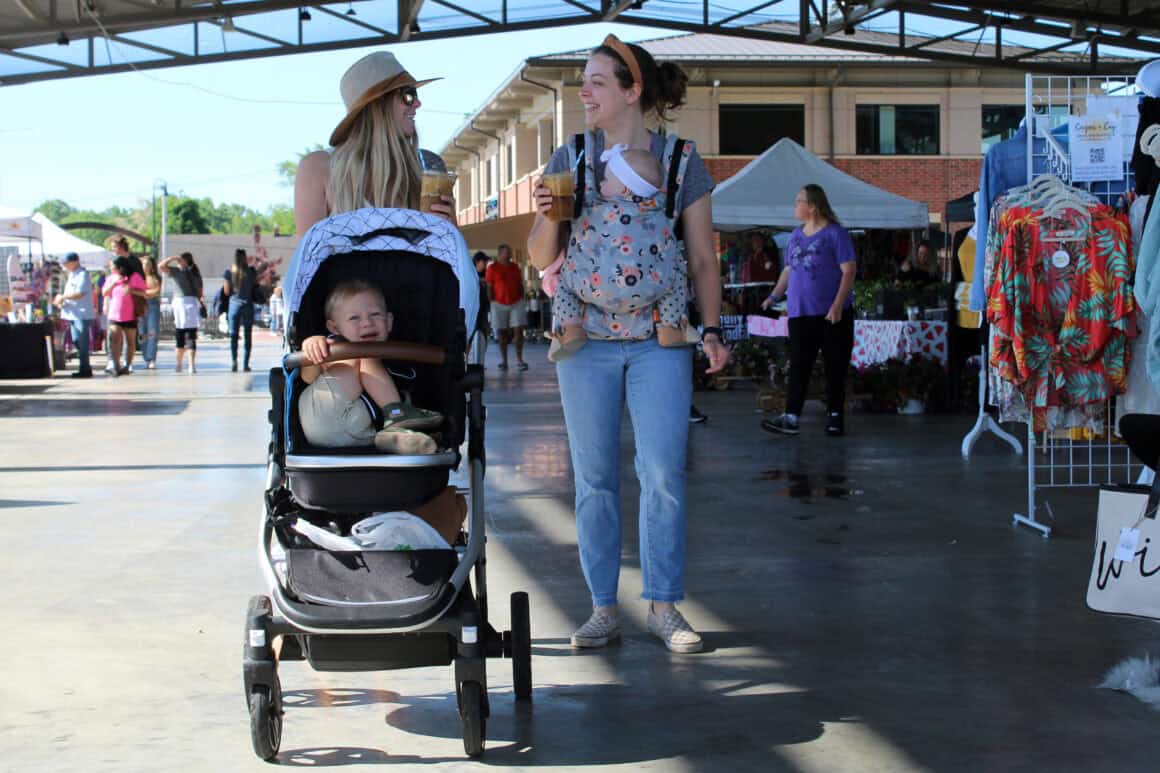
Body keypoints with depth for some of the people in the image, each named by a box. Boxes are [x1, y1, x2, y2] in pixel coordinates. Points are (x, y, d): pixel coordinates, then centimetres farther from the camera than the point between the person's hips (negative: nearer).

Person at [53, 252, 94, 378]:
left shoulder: (82, 274, -11)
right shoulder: (72, 275, 18)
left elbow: (80, 293, -20)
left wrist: (63, 297, -13)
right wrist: (61, 299, 5)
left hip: (82, 314, -10)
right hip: (74, 314, 10)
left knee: (82, 343, -6)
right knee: (76, 341, 11)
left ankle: (85, 370, -3)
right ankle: (84, 369, 17)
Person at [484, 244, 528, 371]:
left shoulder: (515, 267, 9)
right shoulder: (492, 269, -2)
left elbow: (520, 285, 14)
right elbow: (489, 288, -2)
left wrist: (521, 300, 7)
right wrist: (492, 303, -7)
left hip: (516, 303, 3)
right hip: (499, 304, -3)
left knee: (518, 330, -5)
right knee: (502, 332, 2)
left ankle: (519, 359, 0)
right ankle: (503, 361, 7)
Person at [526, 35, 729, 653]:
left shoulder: (681, 161, 3)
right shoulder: (569, 159, 6)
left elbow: (703, 258, 6)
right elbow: (542, 258, 9)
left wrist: (711, 330, -6)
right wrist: (547, 216, -11)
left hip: (659, 340, -1)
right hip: (586, 339, 2)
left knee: (664, 475, -3)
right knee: (595, 479, 5)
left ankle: (664, 605, 8)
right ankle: (603, 608, 12)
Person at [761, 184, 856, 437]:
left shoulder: (835, 234, -6)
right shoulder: (796, 236, 13)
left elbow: (848, 271, -10)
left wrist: (837, 305, -19)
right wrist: (774, 296, 14)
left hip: (832, 314, -5)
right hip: (800, 313, 5)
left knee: (835, 366, 3)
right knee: (798, 367, -1)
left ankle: (835, 416, 12)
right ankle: (790, 418, -5)